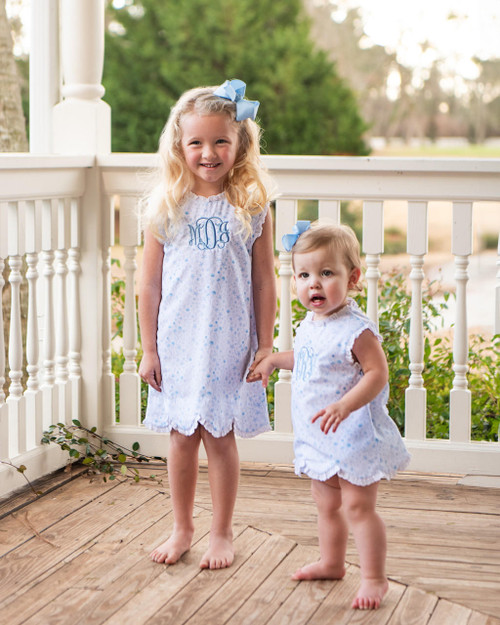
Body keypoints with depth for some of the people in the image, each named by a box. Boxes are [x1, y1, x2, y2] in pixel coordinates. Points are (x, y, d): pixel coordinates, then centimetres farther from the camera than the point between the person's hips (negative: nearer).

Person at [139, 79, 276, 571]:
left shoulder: (251, 207, -4)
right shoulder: (164, 208, -2)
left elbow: (264, 281, 0)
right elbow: (150, 283, 2)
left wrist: (265, 345, 0)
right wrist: (149, 349, 2)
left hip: (230, 345, -1)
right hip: (178, 344, 1)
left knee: (221, 437, 5)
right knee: (182, 436, 10)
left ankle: (222, 532, 21)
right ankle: (181, 528, 27)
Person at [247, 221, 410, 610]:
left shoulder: (356, 329, -21)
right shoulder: (310, 324, 6)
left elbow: (377, 373, -24)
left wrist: (345, 405, -35)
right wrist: (273, 360, 17)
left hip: (353, 435, -8)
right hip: (318, 437, 8)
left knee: (357, 506, -3)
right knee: (326, 503, 20)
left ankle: (374, 578, 9)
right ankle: (331, 563, 38)